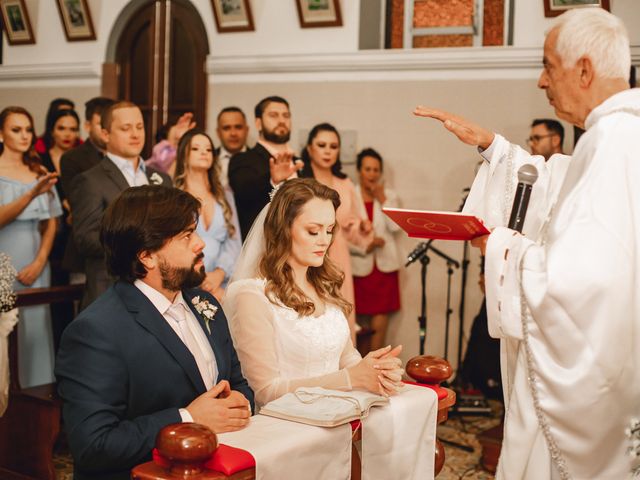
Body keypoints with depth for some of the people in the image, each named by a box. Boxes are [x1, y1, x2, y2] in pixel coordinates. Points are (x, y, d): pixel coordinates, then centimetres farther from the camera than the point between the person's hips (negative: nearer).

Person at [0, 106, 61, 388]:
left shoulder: (40, 172, 10)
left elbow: (51, 223, 9)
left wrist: (39, 262, -3)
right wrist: (33, 193, -28)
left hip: (34, 263, 4)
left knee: (35, 330, 4)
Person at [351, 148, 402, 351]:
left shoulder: (389, 195, 8)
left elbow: (395, 226, -5)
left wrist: (382, 200, -8)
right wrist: (364, 245, -16)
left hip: (384, 265, 2)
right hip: (359, 265, -2)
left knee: (380, 319, -2)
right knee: (359, 320, 3)